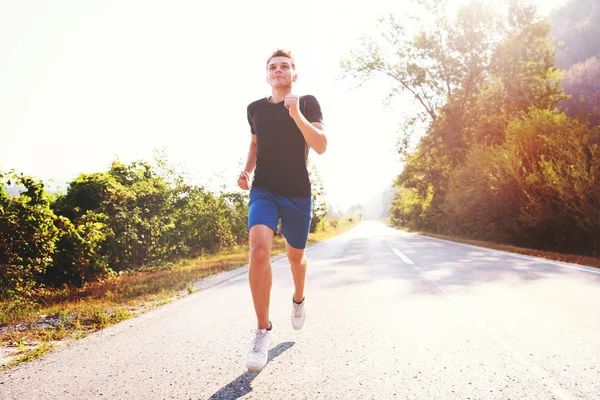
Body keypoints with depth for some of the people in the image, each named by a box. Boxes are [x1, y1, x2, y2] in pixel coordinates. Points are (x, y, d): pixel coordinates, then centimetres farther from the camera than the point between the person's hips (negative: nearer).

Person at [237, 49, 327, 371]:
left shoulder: (307, 103, -1)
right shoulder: (255, 109, 8)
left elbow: (321, 146, -13)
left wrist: (296, 114, -25)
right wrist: (247, 170, 6)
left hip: (297, 193, -1)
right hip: (263, 190, 1)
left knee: (295, 257, 14)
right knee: (259, 248, -24)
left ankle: (298, 299, 49)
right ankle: (263, 330, -11)